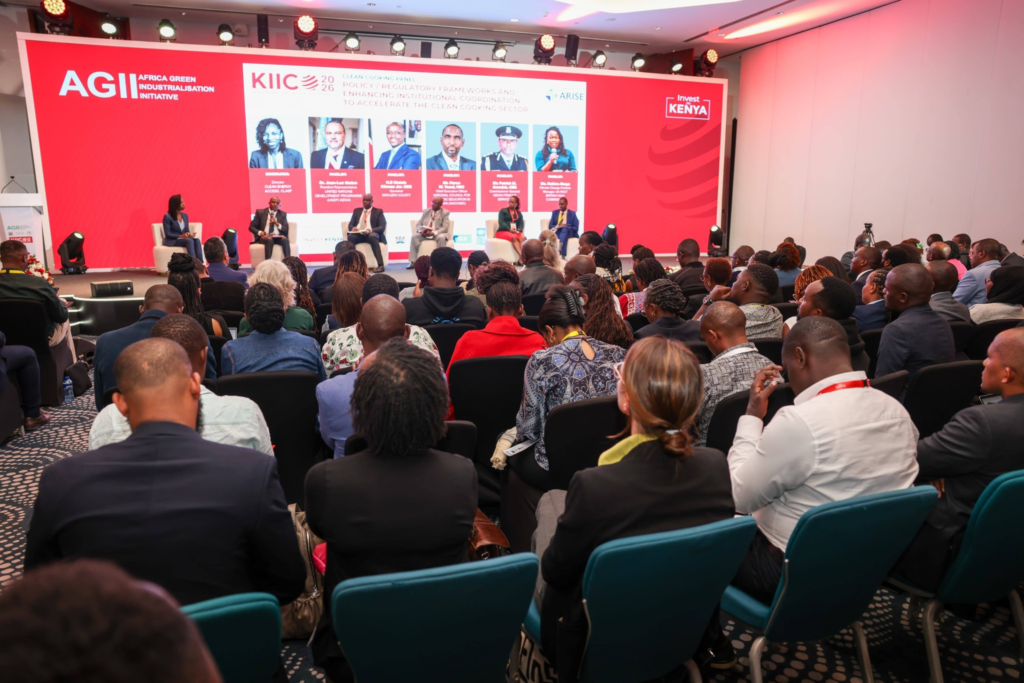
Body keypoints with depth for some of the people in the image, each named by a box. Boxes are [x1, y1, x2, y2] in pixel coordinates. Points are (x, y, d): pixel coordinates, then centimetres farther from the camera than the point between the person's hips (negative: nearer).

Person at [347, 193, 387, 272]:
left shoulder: (378, 212, 11)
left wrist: (370, 230, -21)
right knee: (351, 236, -33)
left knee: (372, 236, -39)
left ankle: (380, 265, -46)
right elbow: (350, 224, 15)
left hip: (372, 234, -2)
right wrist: (353, 228, -12)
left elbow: (382, 227, -2)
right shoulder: (357, 211, 22)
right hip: (358, 234, 2)